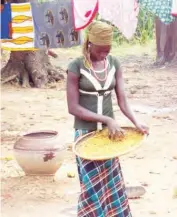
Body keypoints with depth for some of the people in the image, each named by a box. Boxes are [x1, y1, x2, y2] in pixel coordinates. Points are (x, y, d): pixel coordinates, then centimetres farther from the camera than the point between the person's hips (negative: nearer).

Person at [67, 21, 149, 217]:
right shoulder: (76, 66, -13)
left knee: (112, 183, 10)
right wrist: (106, 119, -21)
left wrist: (136, 122, -18)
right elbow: (73, 107, -15)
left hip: (108, 131, 4)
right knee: (93, 185, -2)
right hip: (86, 133, -4)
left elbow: (122, 99, -1)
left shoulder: (114, 63, 0)